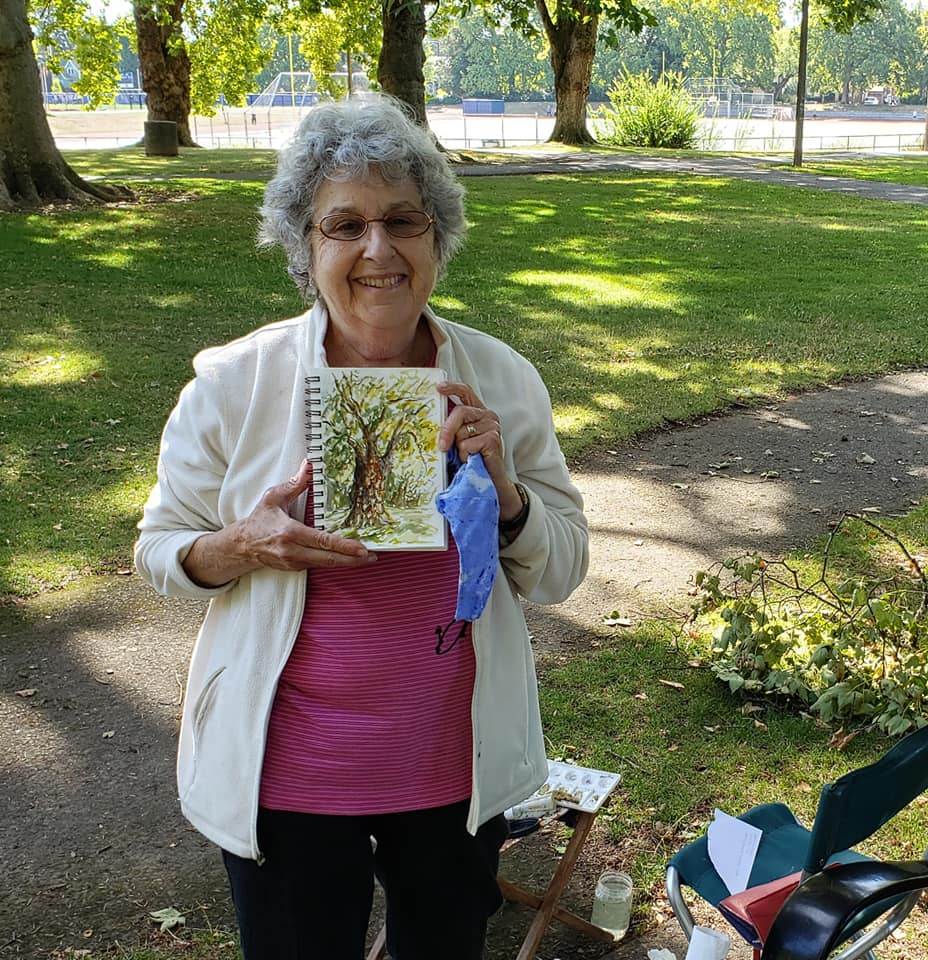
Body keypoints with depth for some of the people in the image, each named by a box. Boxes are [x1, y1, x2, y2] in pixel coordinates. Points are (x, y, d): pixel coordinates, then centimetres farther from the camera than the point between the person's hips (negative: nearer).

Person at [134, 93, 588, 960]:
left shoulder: (501, 381, -8)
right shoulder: (233, 382, -13)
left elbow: (559, 573, -2)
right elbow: (159, 551, -1)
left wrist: (502, 491, -22)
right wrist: (246, 547, -23)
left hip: (456, 764, 2)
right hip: (284, 773, -2)